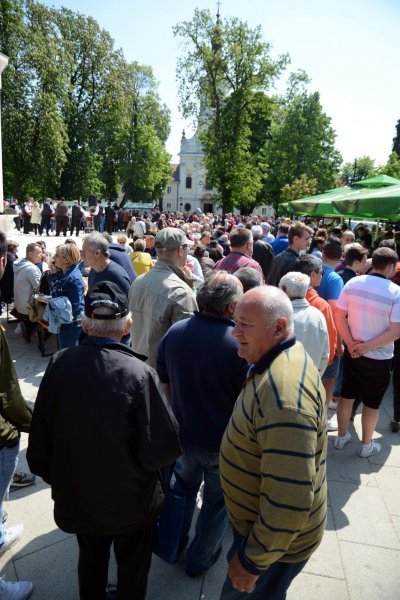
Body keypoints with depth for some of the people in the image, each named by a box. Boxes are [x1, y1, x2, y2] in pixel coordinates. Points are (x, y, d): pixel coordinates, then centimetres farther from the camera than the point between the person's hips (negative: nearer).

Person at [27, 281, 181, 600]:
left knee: (90, 562, 30)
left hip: (77, 497, 3)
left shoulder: (59, 364, -20)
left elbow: (39, 438, -9)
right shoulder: (139, 374, -30)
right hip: (130, 502, -3)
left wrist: (55, 477, 9)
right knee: (132, 567, 26)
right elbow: (162, 450, -26)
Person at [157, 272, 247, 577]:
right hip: (223, 441, -4)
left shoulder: (175, 332, -13)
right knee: (217, 500, 21)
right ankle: (200, 559, 40)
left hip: (183, 433, 4)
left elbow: (165, 381, 1)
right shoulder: (240, 344, -28)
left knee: (183, 485, 29)